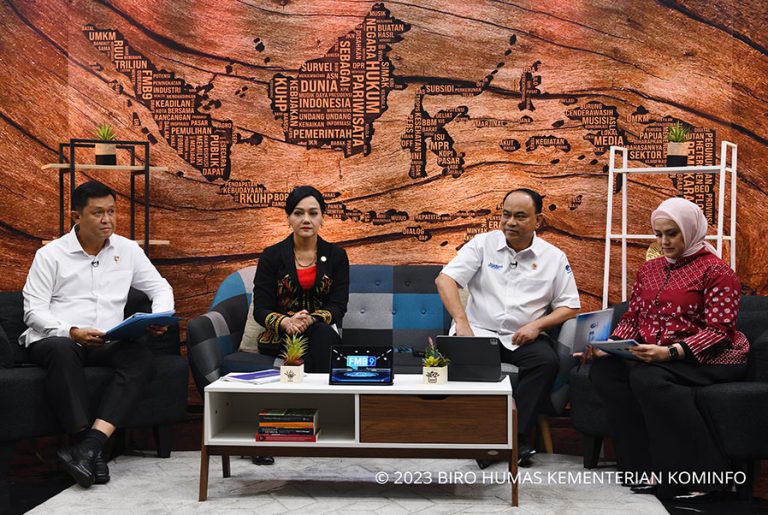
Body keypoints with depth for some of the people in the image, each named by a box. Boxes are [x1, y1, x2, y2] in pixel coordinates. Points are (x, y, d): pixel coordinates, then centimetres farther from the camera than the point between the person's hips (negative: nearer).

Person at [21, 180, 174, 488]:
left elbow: (160, 288, 19)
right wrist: (72, 332, -20)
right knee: (62, 351, -39)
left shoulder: (127, 250, 14)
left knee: (141, 356, -30)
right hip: (55, 340, -3)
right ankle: (92, 450, -41)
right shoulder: (51, 255, 4)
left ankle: (89, 445, -41)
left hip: (107, 344, 3)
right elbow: (33, 311, -2)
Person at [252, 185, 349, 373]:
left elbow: (338, 306, -3)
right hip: (279, 337, -1)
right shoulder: (271, 256, 1)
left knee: (323, 334, -34)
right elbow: (260, 310, -4)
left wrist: (310, 319, -25)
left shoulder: (336, 255, 5)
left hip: (324, 333, 2)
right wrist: (286, 322, -26)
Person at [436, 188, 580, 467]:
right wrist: (462, 322, -18)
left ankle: (515, 434, -23)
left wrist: (537, 324, -10)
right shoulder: (483, 244, 5)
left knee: (547, 361, -30)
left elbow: (569, 307, 9)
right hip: (479, 331, -1)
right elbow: (444, 279, -5)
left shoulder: (554, 257, 8)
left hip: (523, 338, 1)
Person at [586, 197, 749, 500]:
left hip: (706, 359, -7)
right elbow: (631, 319, 14)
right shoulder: (649, 269, 17)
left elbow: (719, 332, -14)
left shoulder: (715, 271, -5)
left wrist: (670, 352, -29)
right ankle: (648, 467, -20)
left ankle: (699, 476, -24)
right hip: (654, 357, 7)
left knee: (649, 377, -35)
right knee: (603, 369, -20)